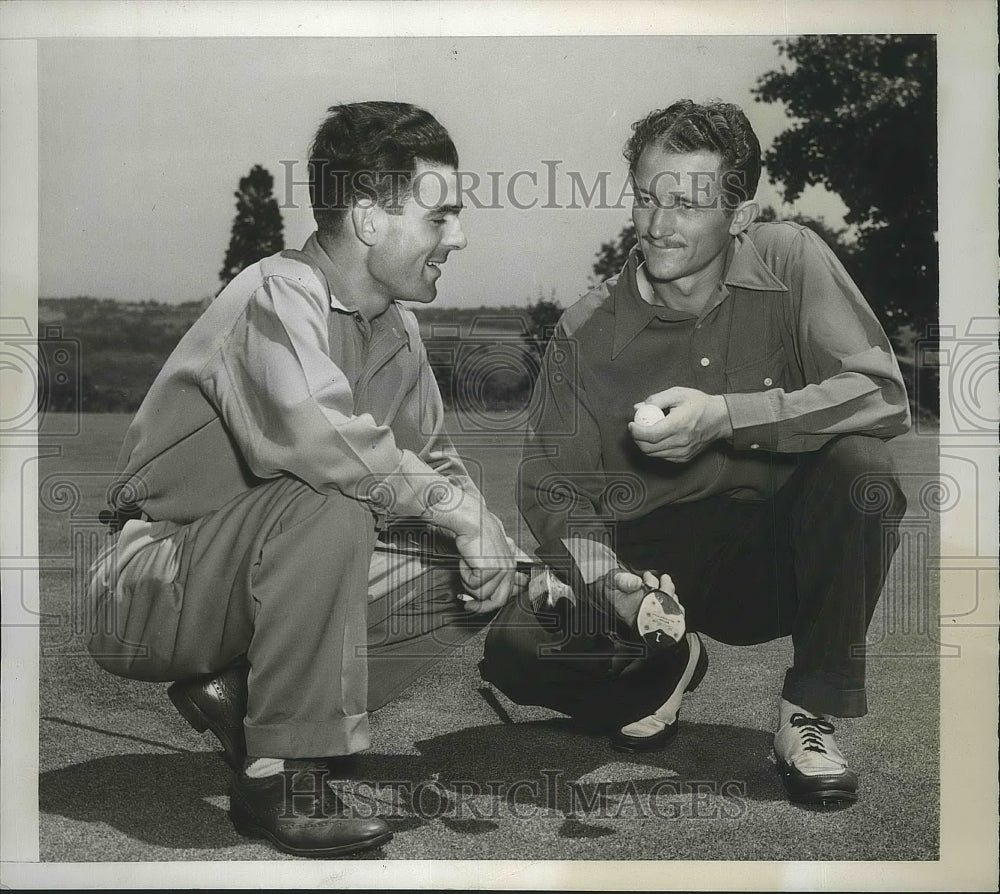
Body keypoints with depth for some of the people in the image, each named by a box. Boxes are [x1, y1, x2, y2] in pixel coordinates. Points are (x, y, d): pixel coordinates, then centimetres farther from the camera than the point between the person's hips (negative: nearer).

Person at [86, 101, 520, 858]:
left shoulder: (398, 328, 6)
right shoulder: (277, 295, -21)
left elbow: (432, 462, 11)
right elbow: (323, 442, -38)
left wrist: (492, 540, -9)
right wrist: (461, 511, -26)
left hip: (272, 575, 8)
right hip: (155, 588, -8)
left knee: (476, 589, -2)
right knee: (328, 508, -34)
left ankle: (237, 696, 0)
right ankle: (281, 777, -23)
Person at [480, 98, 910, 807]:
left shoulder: (791, 262, -7)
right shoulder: (588, 331, -6)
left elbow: (884, 395, -18)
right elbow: (552, 491, -3)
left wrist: (727, 417, -29)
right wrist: (612, 585, -23)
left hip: (782, 557, 0)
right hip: (655, 561, 1)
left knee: (859, 466, -31)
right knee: (517, 648, -24)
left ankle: (812, 715, -12)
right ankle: (669, 665, 10)